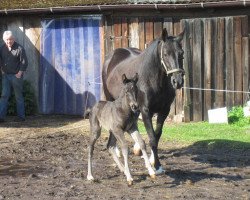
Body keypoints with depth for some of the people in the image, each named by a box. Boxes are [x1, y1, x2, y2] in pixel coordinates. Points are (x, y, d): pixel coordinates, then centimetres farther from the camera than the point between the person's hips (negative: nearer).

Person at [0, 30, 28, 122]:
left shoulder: (19, 48, -10)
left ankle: (21, 116, 11)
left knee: (19, 97, 3)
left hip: (16, 76, -5)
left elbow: (24, 62, -10)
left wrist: (19, 73, -13)